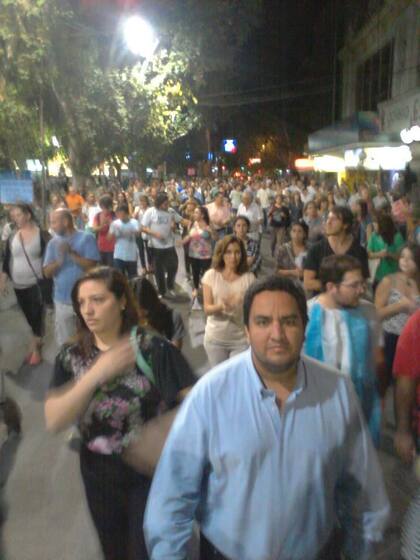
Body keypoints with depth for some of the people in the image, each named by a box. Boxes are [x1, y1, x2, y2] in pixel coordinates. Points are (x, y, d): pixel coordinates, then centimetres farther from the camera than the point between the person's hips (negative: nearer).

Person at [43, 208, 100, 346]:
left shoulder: (86, 238, -8)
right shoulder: (53, 242, 5)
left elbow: (92, 267, -15)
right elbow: (47, 273, 1)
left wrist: (71, 253, -21)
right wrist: (58, 261, -18)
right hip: (62, 301, 4)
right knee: (65, 342, 15)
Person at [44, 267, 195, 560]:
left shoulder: (154, 348, -20)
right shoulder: (71, 357, -7)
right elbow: (54, 421, -17)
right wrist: (96, 374, -28)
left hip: (152, 472, -4)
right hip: (99, 474, 4)